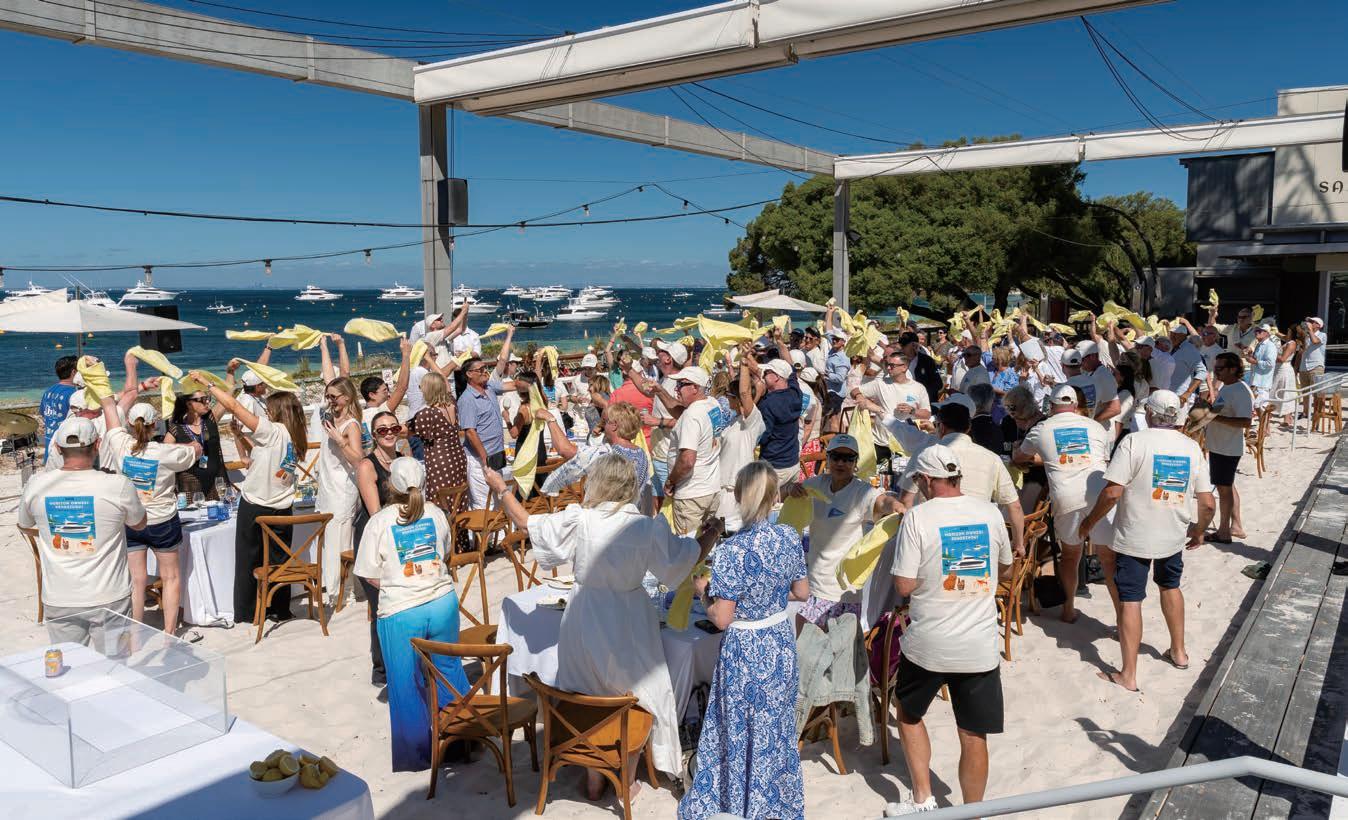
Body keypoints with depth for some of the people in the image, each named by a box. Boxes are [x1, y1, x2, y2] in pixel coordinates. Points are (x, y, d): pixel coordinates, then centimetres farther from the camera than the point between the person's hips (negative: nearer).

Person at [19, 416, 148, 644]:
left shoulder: (36, 486, -7)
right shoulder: (118, 486, -16)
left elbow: (24, 522, 15)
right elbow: (139, 524, 4)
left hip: (58, 600, 2)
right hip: (109, 597, -2)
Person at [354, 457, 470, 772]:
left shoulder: (379, 522, -9)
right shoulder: (435, 513, 1)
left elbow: (371, 577, -5)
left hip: (401, 613, -3)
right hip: (443, 604, 4)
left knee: (406, 686, 12)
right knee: (449, 670, 21)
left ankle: (415, 756, 22)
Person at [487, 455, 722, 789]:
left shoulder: (578, 520, -15)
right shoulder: (649, 527, -17)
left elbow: (525, 522, -3)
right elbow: (690, 556, -6)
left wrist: (501, 488, 12)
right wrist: (713, 532, 14)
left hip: (584, 618, 2)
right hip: (628, 620, -1)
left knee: (587, 697, 20)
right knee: (635, 696, 19)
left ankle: (593, 778, 34)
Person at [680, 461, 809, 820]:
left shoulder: (733, 550, -26)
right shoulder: (789, 537, -9)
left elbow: (721, 619, -22)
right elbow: (802, 592, 4)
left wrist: (703, 590, -5)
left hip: (745, 651, -5)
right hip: (781, 645, 6)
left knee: (742, 732, 13)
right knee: (777, 727, 22)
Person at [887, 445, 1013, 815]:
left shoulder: (917, 517, -13)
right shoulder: (990, 513, 0)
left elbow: (904, 585, -12)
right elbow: (1006, 570, 15)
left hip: (928, 644, -2)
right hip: (980, 645, 3)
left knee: (908, 714, 21)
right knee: (974, 737, 10)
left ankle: (922, 800, 25)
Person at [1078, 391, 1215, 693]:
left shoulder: (1134, 441, -15)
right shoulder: (1191, 447, 0)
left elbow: (1112, 492, -21)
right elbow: (1207, 503, 0)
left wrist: (1089, 522, -7)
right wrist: (1198, 532, 17)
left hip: (1134, 537, -5)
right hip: (1174, 537, 5)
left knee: (1129, 601, 1)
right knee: (1170, 587, 28)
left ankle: (1128, 675, 5)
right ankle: (1178, 652, 41)